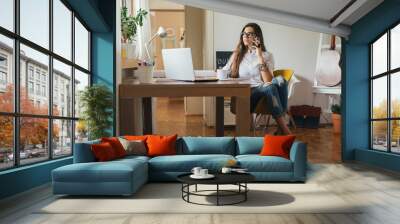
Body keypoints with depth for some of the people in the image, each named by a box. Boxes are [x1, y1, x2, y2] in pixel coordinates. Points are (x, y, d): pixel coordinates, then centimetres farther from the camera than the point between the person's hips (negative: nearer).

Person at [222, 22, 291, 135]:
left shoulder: (267, 55, 11)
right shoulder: (237, 55, 18)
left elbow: (268, 81, -6)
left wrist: (260, 57, -8)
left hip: (267, 94, 1)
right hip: (246, 95, -1)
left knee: (279, 80, -34)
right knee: (270, 87, -34)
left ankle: (282, 128, -32)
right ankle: (284, 130, -31)